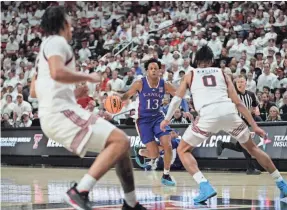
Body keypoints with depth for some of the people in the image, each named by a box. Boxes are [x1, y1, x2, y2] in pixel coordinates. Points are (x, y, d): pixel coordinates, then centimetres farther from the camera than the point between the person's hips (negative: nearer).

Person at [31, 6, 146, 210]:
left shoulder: (47, 48, 27)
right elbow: (58, 73, -24)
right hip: (61, 112, -10)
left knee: (120, 144, 13)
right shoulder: (56, 42, -4)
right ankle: (80, 192, -28)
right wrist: (89, 77, -9)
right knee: (120, 141, -20)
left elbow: (34, 91, 32)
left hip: (56, 114, 10)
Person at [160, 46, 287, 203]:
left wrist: (167, 119, 42)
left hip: (208, 114, -3)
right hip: (229, 112, 3)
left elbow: (177, 99, 26)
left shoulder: (190, 75, 24)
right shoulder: (222, 74, 26)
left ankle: (205, 186, -7)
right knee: (252, 148, 24)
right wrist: (254, 125, 22)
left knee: (183, 150, 15)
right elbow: (238, 102, 20)